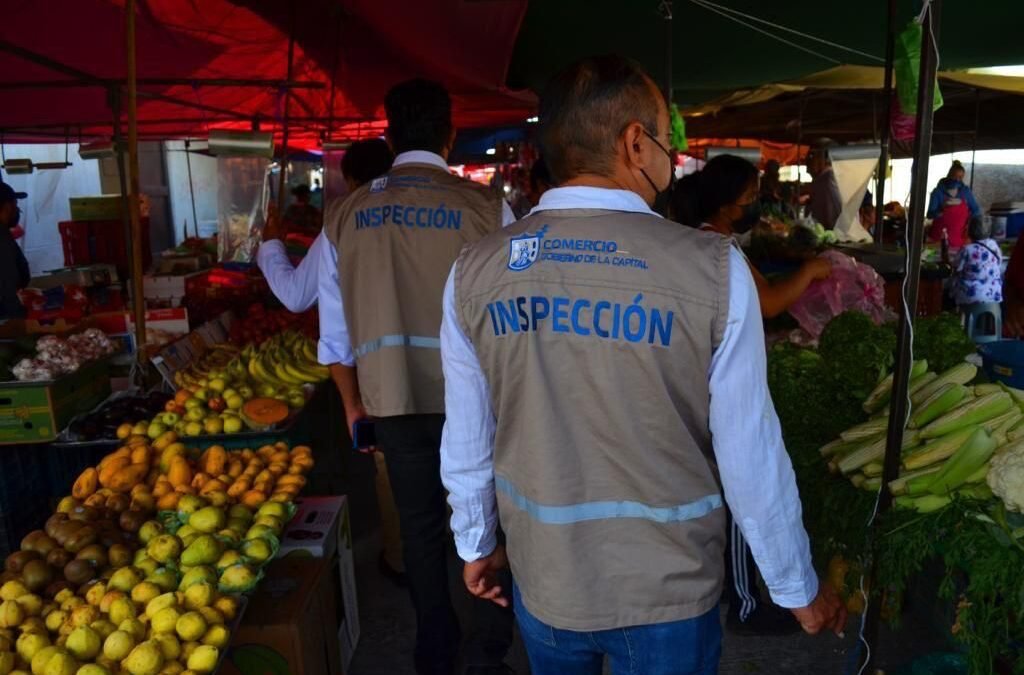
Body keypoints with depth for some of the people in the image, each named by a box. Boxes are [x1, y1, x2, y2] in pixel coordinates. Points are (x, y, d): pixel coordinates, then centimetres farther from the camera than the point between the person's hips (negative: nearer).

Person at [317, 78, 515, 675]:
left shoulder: (346, 215, 2)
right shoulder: (486, 206, -7)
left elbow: (335, 327, 5)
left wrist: (353, 402, 16)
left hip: (391, 396, 3)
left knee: (420, 525, 18)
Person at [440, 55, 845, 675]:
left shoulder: (473, 272, -10)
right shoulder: (713, 270, -20)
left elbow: (467, 443, -2)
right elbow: (751, 456, -13)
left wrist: (476, 544, 15)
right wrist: (799, 589, 3)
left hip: (541, 583, 3)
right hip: (667, 595, -2)